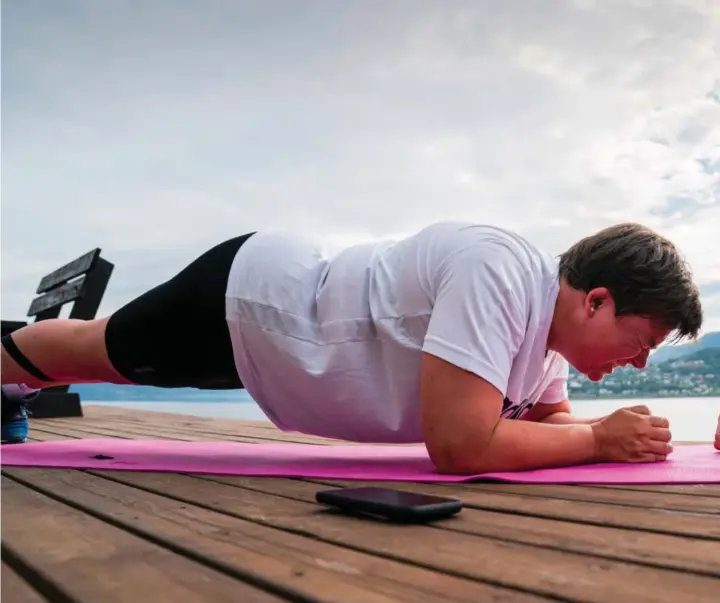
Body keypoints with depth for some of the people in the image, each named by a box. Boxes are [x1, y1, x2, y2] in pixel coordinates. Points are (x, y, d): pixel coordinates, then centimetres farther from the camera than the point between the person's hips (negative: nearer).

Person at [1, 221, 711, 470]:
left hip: (267, 311, 8)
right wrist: (600, 439, -25)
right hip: (242, 298, -8)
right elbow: (458, 446, -38)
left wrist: (601, 429, -11)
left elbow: (546, 414, 9)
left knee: (96, 364, 28)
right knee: (86, 351, 17)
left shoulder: (546, 325, -5)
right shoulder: (498, 275, -33)